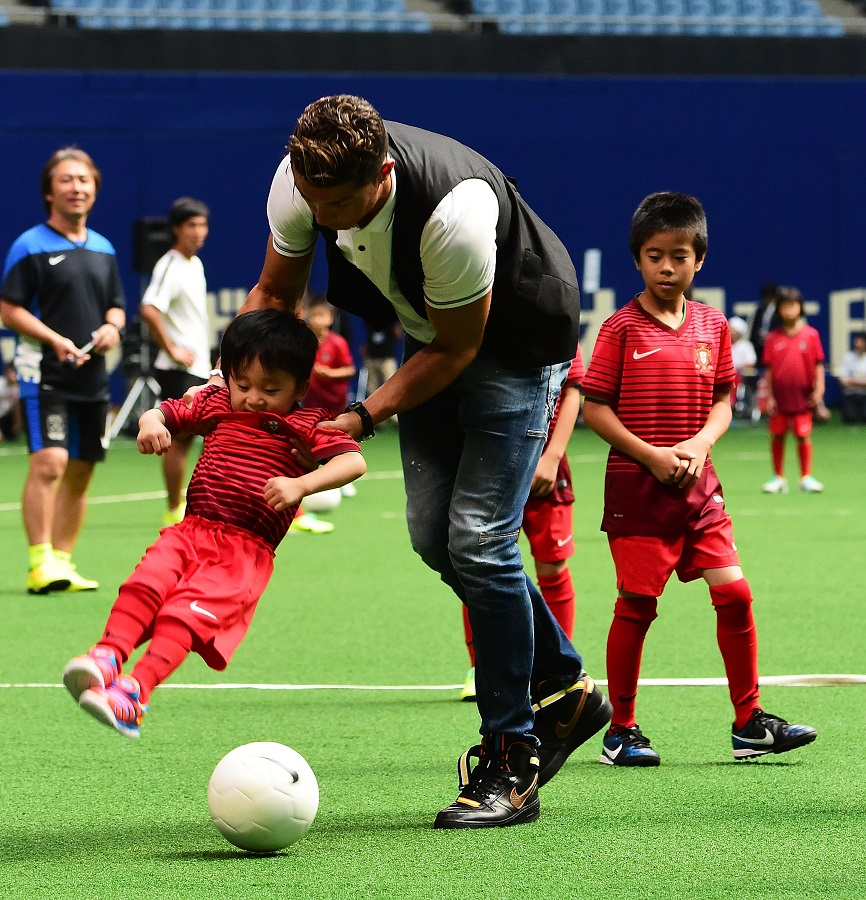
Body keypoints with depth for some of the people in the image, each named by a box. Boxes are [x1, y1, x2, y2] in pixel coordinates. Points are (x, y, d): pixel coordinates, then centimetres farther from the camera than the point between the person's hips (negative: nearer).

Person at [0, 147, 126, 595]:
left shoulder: (103, 250, 14)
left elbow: (116, 305, 22)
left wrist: (112, 326, -2)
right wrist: (56, 340, -19)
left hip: (91, 377, 7)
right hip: (45, 373, -7)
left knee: (80, 473, 9)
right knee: (48, 462, -18)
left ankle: (62, 560, 18)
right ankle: (40, 563, -17)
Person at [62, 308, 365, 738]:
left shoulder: (307, 425, 4)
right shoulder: (214, 404, 17)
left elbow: (353, 461, -10)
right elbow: (162, 413, 22)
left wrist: (300, 485, -25)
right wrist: (151, 424, -4)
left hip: (247, 549, -5)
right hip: (191, 529, 5)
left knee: (188, 611, -27)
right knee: (147, 582, -26)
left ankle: (135, 688, -42)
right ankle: (107, 655, -39)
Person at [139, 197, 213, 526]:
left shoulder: (196, 264, 15)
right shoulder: (169, 267, -14)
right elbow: (149, 310, -27)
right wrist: (173, 351, -22)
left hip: (198, 367, 9)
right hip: (178, 370, -9)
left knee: (186, 437, 11)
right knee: (179, 437, -7)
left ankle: (180, 504, 17)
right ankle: (174, 511, -3)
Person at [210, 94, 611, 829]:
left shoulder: (454, 212, -40)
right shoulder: (300, 183, -21)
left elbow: (458, 348, -24)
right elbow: (275, 292, -2)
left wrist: (362, 419, -26)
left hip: (518, 340, -7)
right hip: (433, 334, 7)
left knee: (478, 540, -15)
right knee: (433, 533, 4)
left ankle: (510, 757, -5)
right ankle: (565, 689, 23)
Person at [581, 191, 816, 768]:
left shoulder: (712, 326, 8)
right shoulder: (622, 328, -5)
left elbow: (723, 403, 12)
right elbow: (595, 409, -6)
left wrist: (700, 444, -9)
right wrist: (651, 456, -15)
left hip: (698, 486, 4)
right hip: (636, 488, -4)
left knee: (735, 594, -2)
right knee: (636, 605, -2)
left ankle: (749, 723, 7)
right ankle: (621, 731, 9)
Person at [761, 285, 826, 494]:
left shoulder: (810, 335, -1)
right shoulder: (773, 338, 1)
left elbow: (818, 365, 1)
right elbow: (768, 369, 3)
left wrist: (818, 390, -6)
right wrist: (769, 396, -1)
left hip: (802, 396, -2)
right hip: (779, 397, 2)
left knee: (803, 436, 1)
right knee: (776, 436, 7)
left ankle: (806, 477, 9)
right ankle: (778, 478, 17)